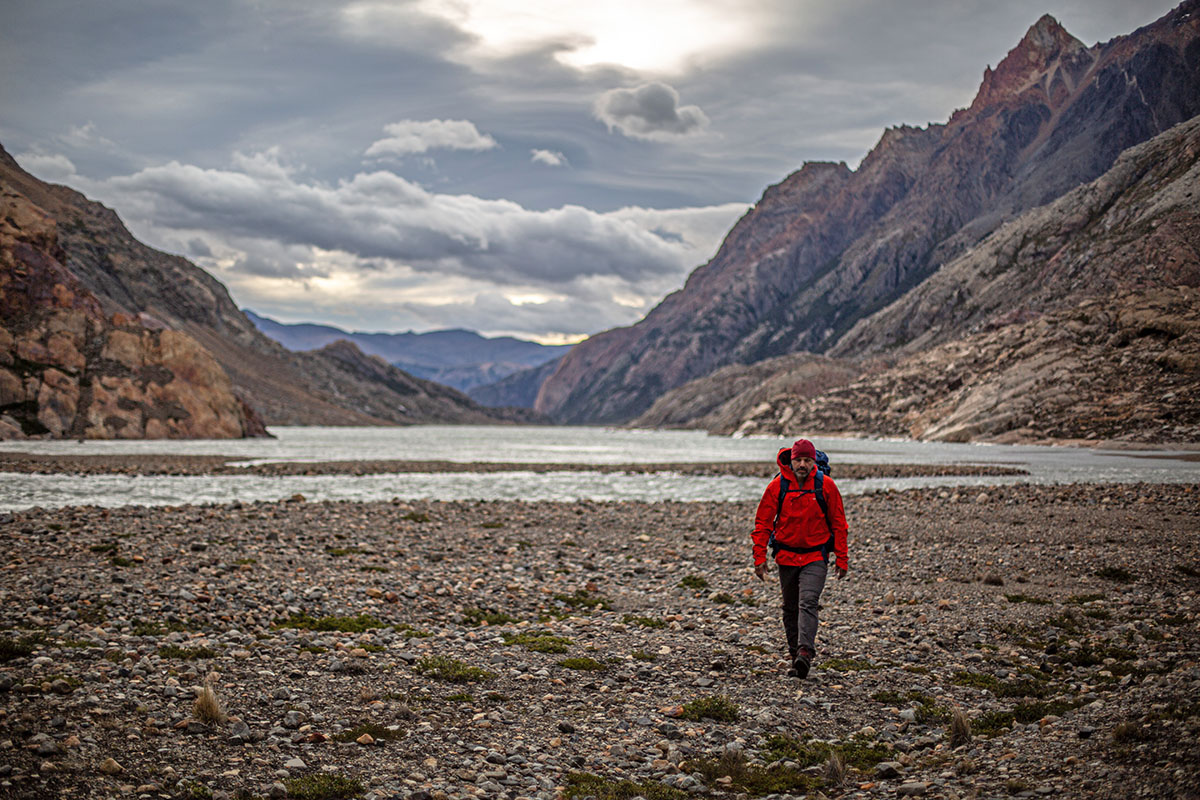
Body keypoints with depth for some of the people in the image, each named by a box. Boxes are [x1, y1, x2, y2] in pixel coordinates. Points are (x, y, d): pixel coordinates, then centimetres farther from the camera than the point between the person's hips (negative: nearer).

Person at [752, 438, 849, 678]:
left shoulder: (826, 486, -6)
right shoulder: (777, 486, -4)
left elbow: (838, 524, 2)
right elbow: (763, 524, 2)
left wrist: (842, 559, 1)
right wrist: (760, 558, -2)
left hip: (815, 556, -3)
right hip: (786, 556, 3)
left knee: (807, 602, -19)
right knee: (790, 609, 9)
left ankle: (805, 652, -30)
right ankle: (795, 657, 19)